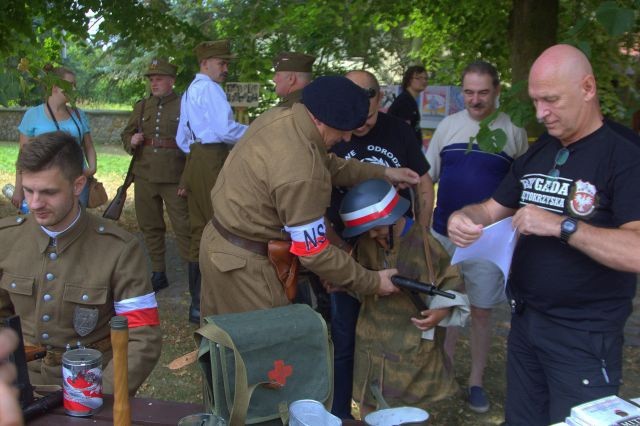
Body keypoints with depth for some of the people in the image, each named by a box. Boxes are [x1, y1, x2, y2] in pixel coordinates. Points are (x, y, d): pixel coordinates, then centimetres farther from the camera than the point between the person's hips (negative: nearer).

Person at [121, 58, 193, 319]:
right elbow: (126, 134, 20)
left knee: (184, 229, -8)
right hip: (145, 178, 6)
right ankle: (158, 274, 28)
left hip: (175, 180, -5)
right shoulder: (141, 107, 11)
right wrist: (131, 141, -6)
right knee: (150, 227, 13)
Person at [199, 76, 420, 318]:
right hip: (241, 263, -9)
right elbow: (313, 253, -23)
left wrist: (382, 173, 12)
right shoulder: (301, 173, -31)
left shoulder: (279, 116, -3)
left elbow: (326, 164, 13)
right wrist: (372, 282, -12)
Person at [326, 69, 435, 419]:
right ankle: (339, 413, 24)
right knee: (345, 340, 5)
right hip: (348, 254, -2)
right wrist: (343, 249, -14)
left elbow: (424, 186, 6)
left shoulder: (397, 130, -4)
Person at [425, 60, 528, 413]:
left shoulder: (513, 131, -2)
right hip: (443, 235, 2)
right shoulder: (448, 125, 3)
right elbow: (427, 177, 8)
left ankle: (476, 381, 25)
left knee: (480, 311, 8)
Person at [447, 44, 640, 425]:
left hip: (585, 336, -7)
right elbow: (492, 210, 14)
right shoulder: (536, 155, 9)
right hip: (525, 321, 7)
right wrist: (464, 218, -8)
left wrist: (561, 225, -30)